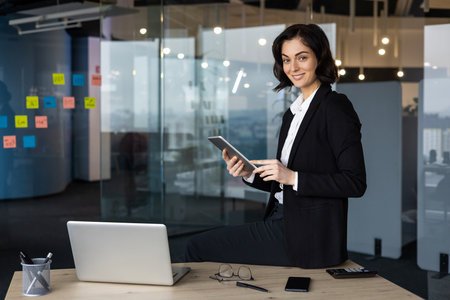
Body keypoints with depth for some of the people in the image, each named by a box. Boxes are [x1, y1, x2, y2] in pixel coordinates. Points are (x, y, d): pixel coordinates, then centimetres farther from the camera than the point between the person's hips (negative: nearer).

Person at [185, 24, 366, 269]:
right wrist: (248, 174, -1)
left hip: (309, 238, -8)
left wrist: (292, 177, -22)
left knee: (198, 248, -7)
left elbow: (356, 183, -18)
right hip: (282, 221, 8)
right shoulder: (293, 112, 15)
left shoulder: (336, 108, -11)